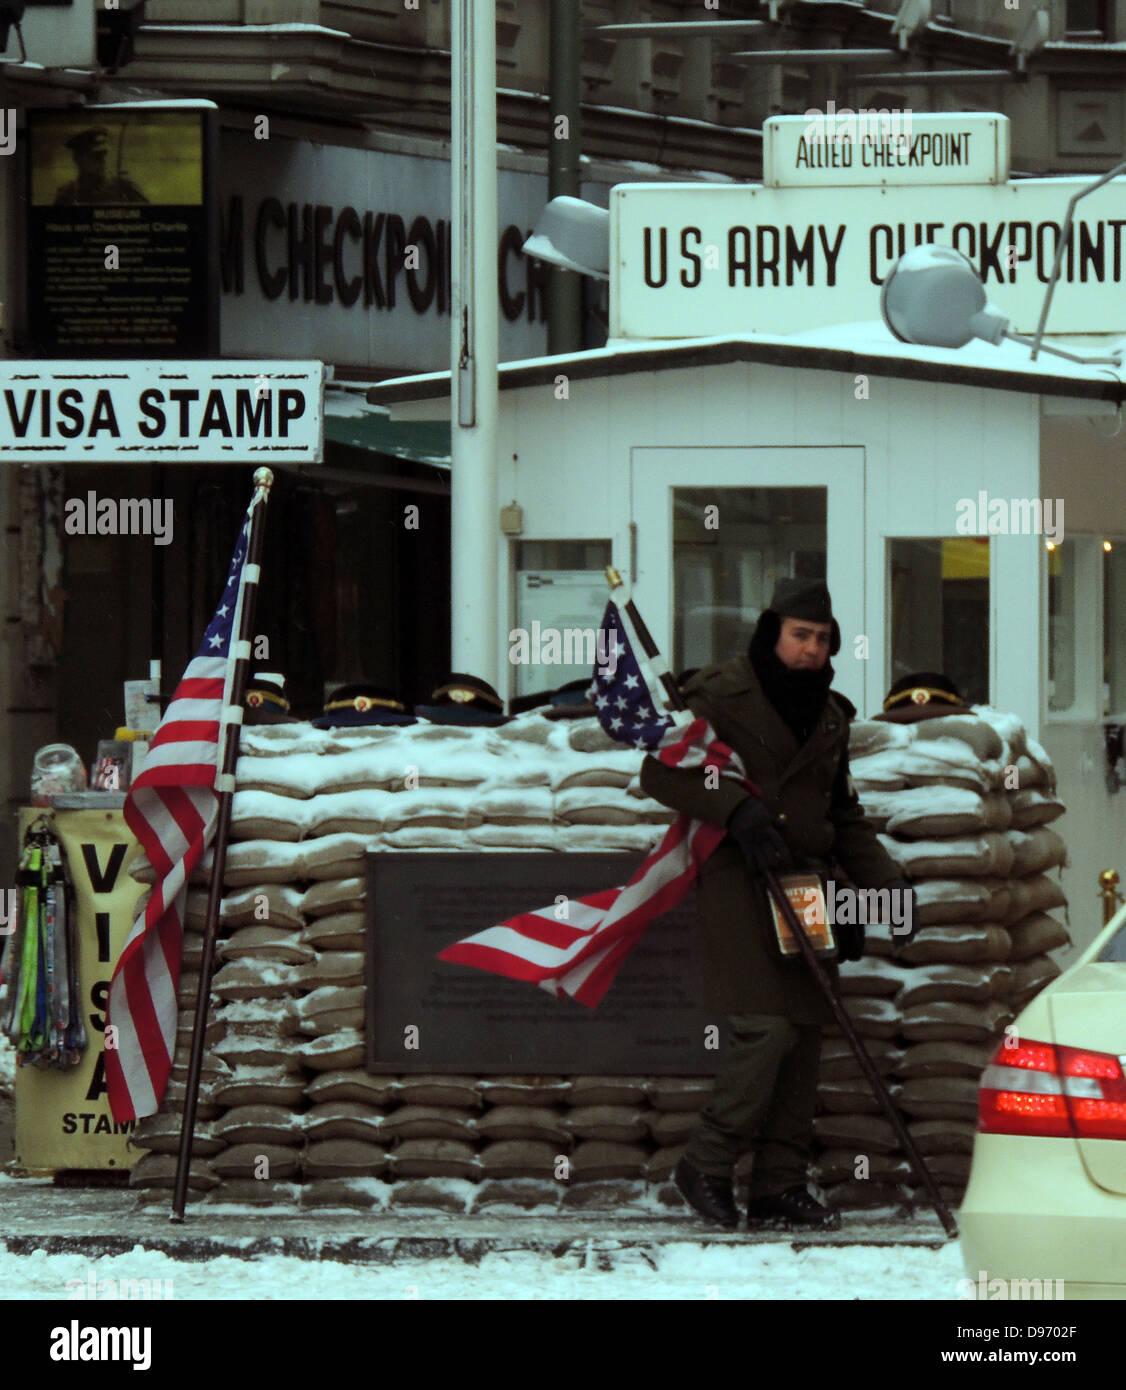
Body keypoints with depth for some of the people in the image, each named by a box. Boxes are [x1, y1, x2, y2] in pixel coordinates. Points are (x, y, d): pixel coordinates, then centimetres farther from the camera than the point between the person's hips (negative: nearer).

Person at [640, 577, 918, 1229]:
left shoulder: (829, 715, 18)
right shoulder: (722, 695, -2)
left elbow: (845, 815, 26)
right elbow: (661, 771, -7)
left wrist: (886, 880, 14)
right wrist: (736, 809, -19)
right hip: (739, 878, -7)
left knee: (805, 1036, 3)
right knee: (767, 1026, -17)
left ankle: (781, 1183, 9)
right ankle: (707, 1164, -5)